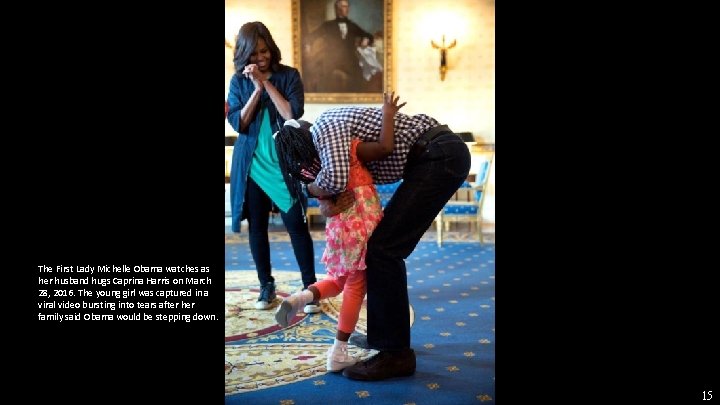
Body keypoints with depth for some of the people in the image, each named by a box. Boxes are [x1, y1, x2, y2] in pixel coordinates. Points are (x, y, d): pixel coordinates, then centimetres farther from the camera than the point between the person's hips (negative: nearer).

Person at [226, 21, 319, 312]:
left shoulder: (289, 75, -1)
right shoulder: (239, 81, 4)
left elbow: (293, 115, -13)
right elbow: (237, 123, -6)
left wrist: (267, 83, -16)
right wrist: (257, 89, -15)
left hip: (284, 164, -2)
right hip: (251, 165, 3)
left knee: (297, 225, -3)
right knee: (257, 226, 8)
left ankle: (310, 288, 4)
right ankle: (266, 285, 22)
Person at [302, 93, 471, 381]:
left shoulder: (324, 126, -11)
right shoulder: (339, 130, 19)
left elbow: (336, 179, -28)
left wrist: (313, 188, -5)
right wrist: (348, 197, -8)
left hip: (440, 157, -11)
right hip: (440, 156, 11)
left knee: (382, 249, -12)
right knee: (384, 244, 16)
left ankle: (396, 353, -7)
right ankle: (386, 333, 25)